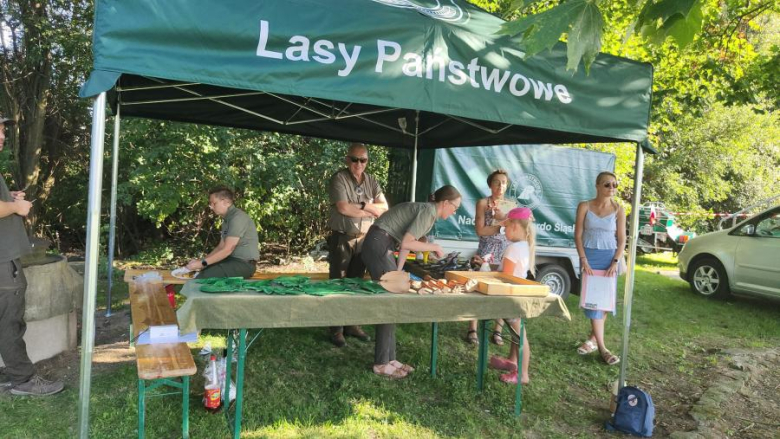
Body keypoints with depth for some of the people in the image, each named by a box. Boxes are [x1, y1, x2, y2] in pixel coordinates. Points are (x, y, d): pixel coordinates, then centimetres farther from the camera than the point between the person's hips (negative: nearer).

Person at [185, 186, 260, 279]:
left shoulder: (238, 217, -17)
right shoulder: (227, 219, 13)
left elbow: (227, 250, -21)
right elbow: (220, 247, 16)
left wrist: (202, 263, -17)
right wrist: (201, 260, 5)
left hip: (245, 264, -9)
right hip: (234, 260, 9)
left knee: (203, 277, -21)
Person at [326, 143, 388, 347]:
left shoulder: (371, 181, 9)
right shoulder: (339, 178, -8)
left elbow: (384, 208, 3)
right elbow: (343, 208, -19)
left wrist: (362, 205, -12)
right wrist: (371, 211, -9)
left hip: (364, 239, 6)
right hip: (341, 239, -5)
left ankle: (352, 325, 23)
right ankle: (336, 329, 7)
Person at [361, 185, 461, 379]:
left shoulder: (427, 210, 16)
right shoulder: (428, 212, -13)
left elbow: (404, 242, 16)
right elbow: (406, 243, -21)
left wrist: (398, 272, 15)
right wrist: (433, 246, -8)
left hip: (382, 247, 10)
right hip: (378, 246, -10)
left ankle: (389, 358, 17)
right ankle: (381, 363, 1)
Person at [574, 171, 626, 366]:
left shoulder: (618, 209, 0)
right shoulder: (585, 206, -2)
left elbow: (622, 239, 1)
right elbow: (578, 235, -2)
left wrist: (615, 263, -10)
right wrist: (584, 261, -10)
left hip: (609, 257, 1)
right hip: (590, 256, -1)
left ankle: (593, 339, 22)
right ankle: (602, 347, -2)